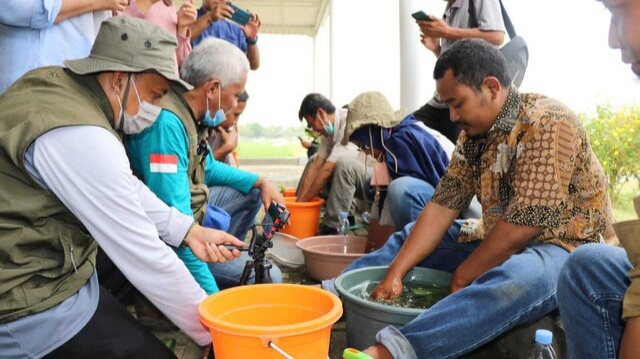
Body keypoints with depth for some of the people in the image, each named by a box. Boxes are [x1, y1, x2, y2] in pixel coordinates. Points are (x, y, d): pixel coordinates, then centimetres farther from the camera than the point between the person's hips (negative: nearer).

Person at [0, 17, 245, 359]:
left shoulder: (57, 83, 1)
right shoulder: (79, 137, -28)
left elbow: (123, 186, 9)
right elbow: (145, 258, -25)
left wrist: (187, 230, 0)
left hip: (36, 270, 9)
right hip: (27, 303, -9)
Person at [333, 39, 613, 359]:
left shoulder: (547, 124, -22)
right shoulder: (474, 132, 2)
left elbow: (524, 224, -26)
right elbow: (442, 205, -3)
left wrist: (461, 278, -16)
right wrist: (394, 274, -11)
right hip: (499, 241, 8)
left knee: (516, 278, -41)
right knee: (408, 238, 12)